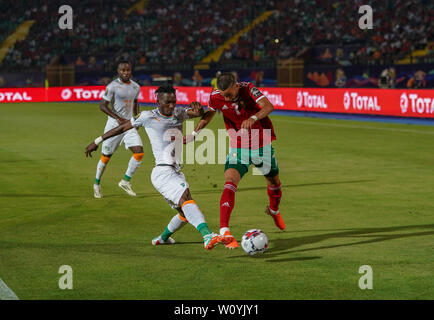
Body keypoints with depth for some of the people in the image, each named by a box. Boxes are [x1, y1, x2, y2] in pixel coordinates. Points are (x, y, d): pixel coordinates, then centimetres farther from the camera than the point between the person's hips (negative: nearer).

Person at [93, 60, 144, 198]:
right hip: (114, 125, -5)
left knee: (139, 152, -12)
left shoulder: (135, 87, 7)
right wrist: (118, 118, -22)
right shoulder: (112, 86, -12)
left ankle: (126, 181, 4)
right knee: (106, 156, 5)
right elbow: (102, 105, -14)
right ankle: (97, 184, 26)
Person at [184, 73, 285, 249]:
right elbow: (209, 113, 8)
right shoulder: (215, 97, -13)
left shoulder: (248, 89, -21)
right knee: (230, 182, -25)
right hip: (238, 148, 0)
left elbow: (268, 106, -35)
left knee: (274, 182, 19)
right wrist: (194, 134, 7)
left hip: (262, 146, 0)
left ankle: (274, 210, 55)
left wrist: (253, 118, -53)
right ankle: (224, 232, -34)